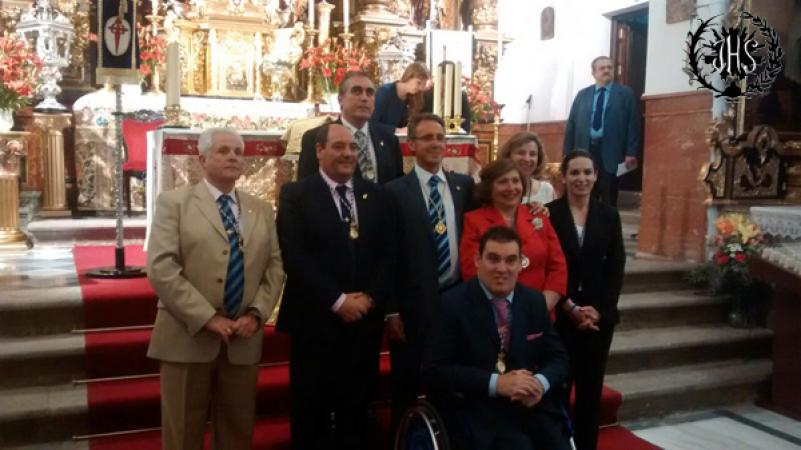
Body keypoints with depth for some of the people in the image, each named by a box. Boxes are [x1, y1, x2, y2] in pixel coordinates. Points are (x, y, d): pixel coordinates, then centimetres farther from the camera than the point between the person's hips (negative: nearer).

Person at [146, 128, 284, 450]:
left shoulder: (261, 210, 13)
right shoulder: (174, 203, -1)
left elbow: (275, 267, 8)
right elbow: (161, 268, -11)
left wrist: (256, 314, -7)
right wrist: (207, 318, -16)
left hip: (243, 339, 4)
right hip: (188, 336, -3)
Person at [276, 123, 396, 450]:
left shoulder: (376, 196, 10)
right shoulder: (296, 195, -2)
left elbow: (388, 254, 6)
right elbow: (295, 258, -12)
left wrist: (371, 298, -8)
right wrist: (338, 301, -15)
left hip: (365, 320, 4)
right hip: (315, 321, -3)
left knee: (356, 408, 13)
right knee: (311, 410, 7)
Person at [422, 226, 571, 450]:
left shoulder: (535, 301, 9)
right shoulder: (453, 304, -5)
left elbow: (558, 357, 12)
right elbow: (434, 370, -10)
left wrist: (541, 383, -12)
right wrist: (496, 383, -20)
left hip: (533, 405, 5)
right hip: (478, 409, -4)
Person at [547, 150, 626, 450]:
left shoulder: (609, 215, 7)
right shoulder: (548, 213, -3)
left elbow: (616, 266, 4)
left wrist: (598, 309, -7)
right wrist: (571, 308, -11)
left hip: (599, 314, 3)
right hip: (559, 314, -3)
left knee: (591, 387, 10)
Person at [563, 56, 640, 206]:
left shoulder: (625, 93, 7)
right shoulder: (582, 94, 15)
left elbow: (633, 124, 0)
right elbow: (571, 124, 11)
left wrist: (631, 153, -9)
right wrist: (567, 153, 4)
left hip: (610, 153, -2)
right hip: (585, 151, 2)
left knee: (609, 201, 2)